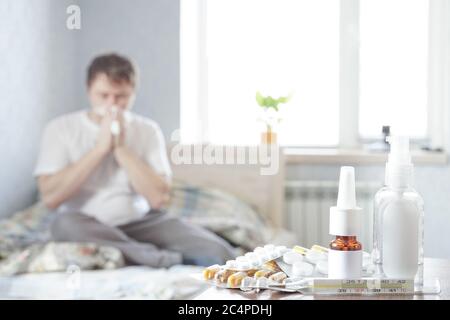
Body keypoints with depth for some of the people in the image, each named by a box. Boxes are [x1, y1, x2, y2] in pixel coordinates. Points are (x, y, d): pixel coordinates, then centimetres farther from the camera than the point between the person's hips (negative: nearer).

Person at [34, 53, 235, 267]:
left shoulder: (148, 130, 4)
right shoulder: (61, 128, -1)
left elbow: (158, 198, -7)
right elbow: (50, 198, -14)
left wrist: (121, 148, -12)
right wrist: (100, 147, -15)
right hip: (88, 229, 0)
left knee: (218, 253, -21)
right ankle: (165, 259, -26)